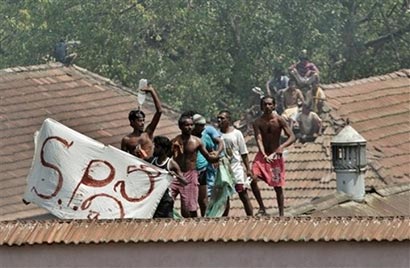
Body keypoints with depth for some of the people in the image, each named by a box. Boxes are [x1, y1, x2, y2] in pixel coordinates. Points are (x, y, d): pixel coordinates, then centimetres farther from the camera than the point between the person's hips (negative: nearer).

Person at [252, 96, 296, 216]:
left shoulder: (279, 120, -7)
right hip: (262, 155, 1)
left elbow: (292, 137, -11)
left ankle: (281, 214, 13)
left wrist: (282, 146, -31)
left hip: (276, 156, -1)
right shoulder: (258, 122, -3)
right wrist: (264, 155, -32)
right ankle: (262, 207, -7)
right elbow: (259, 140, -15)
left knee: (278, 187, 3)